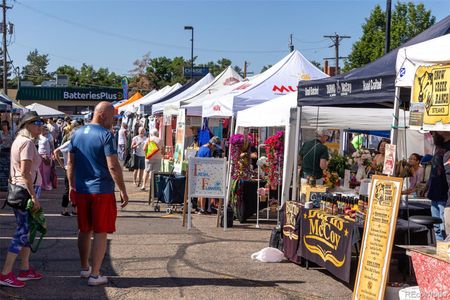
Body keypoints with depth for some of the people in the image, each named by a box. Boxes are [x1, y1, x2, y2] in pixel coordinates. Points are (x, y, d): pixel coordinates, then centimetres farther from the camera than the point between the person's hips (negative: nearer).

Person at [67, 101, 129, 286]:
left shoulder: (77, 133, 7)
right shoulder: (105, 135, -13)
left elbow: (70, 163, 11)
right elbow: (113, 166, -17)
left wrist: (71, 186, 20)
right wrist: (123, 191, -12)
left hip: (81, 190, 7)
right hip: (102, 191, -6)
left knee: (84, 230, 17)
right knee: (100, 233, 1)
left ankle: (84, 268, 30)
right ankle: (94, 275, 3)